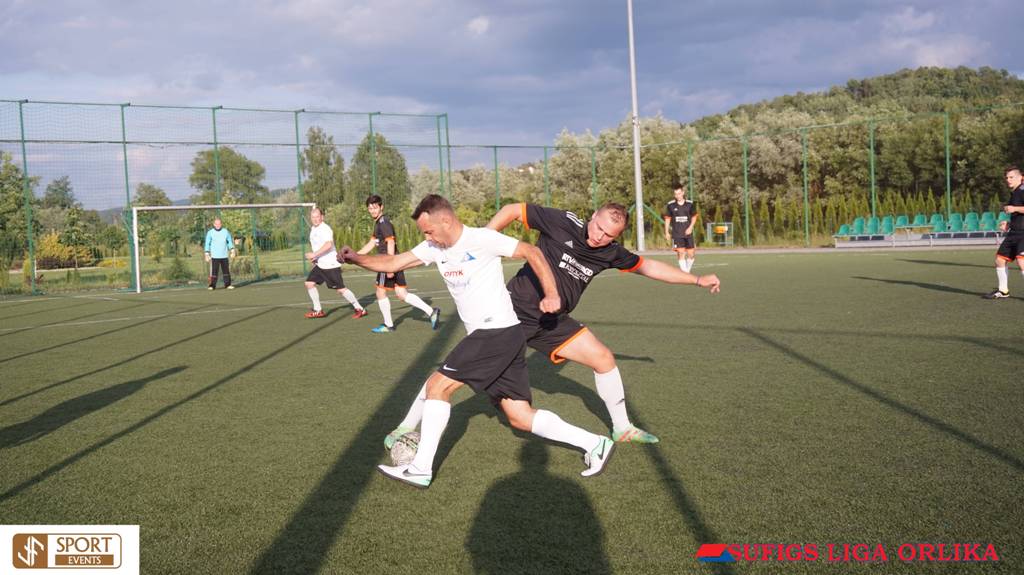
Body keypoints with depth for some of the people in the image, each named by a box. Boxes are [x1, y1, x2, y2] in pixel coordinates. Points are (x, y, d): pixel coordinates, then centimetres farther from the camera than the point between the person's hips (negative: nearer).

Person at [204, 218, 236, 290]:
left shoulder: (225, 231, 5)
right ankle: (212, 285, -3)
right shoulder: (210, 232, -2)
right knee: (214, 271, -6)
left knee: (226, 270, 3)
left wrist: (232, 250, 3)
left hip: (224, 255, 3)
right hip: (214, 256, -3)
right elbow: (207, 244, 0)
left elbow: (230, 241, 13)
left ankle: (227, 284, 9)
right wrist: (206, 254, -5)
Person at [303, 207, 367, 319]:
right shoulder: (313, 229, 13)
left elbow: (328, 244, -33)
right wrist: (314, 258, 13)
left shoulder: (325, 229, -16)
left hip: (331, 264, -9)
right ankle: (318, 310, 12)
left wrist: (314, 254, -32)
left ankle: (359, 309, 5)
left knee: (341, 289, -7)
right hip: (319, 264, 9)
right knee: (309, 283, 3)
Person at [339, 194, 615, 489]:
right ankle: (594, 443, 11)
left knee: (437, 386, -8)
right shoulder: (434, 248, 11)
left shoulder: (481, 239, -11)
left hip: (498, 331, -9)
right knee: (520, 418, 7)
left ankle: (420, 469, -1)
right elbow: (393, 263, 9)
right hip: (486, 336, 9)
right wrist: (357, 258, -6)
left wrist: (551, 294, -13)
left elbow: (531, 252, -7)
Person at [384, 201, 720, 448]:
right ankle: (408, 426, 1)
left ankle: (622, 428, 24)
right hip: (513, 310, -6)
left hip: (552, 323, 6)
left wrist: (698, 280, 15)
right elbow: (512, 210, -8)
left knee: (604, 359, 4)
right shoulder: (563, 223, -16)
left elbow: (649, 267, 13)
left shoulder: (611, 253, 0)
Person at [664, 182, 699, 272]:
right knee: (681, 253, -10)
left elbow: (694, 217, 10)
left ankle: (687, 270, 24)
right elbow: (667, 219, 7)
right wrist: (667, 232, 5)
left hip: (688, 233, 2)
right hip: (677, 234, -2)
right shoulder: (670, 205, -3)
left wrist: (690, 227, -5)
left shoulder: (690, 204, -1)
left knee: (691, 254, 2)